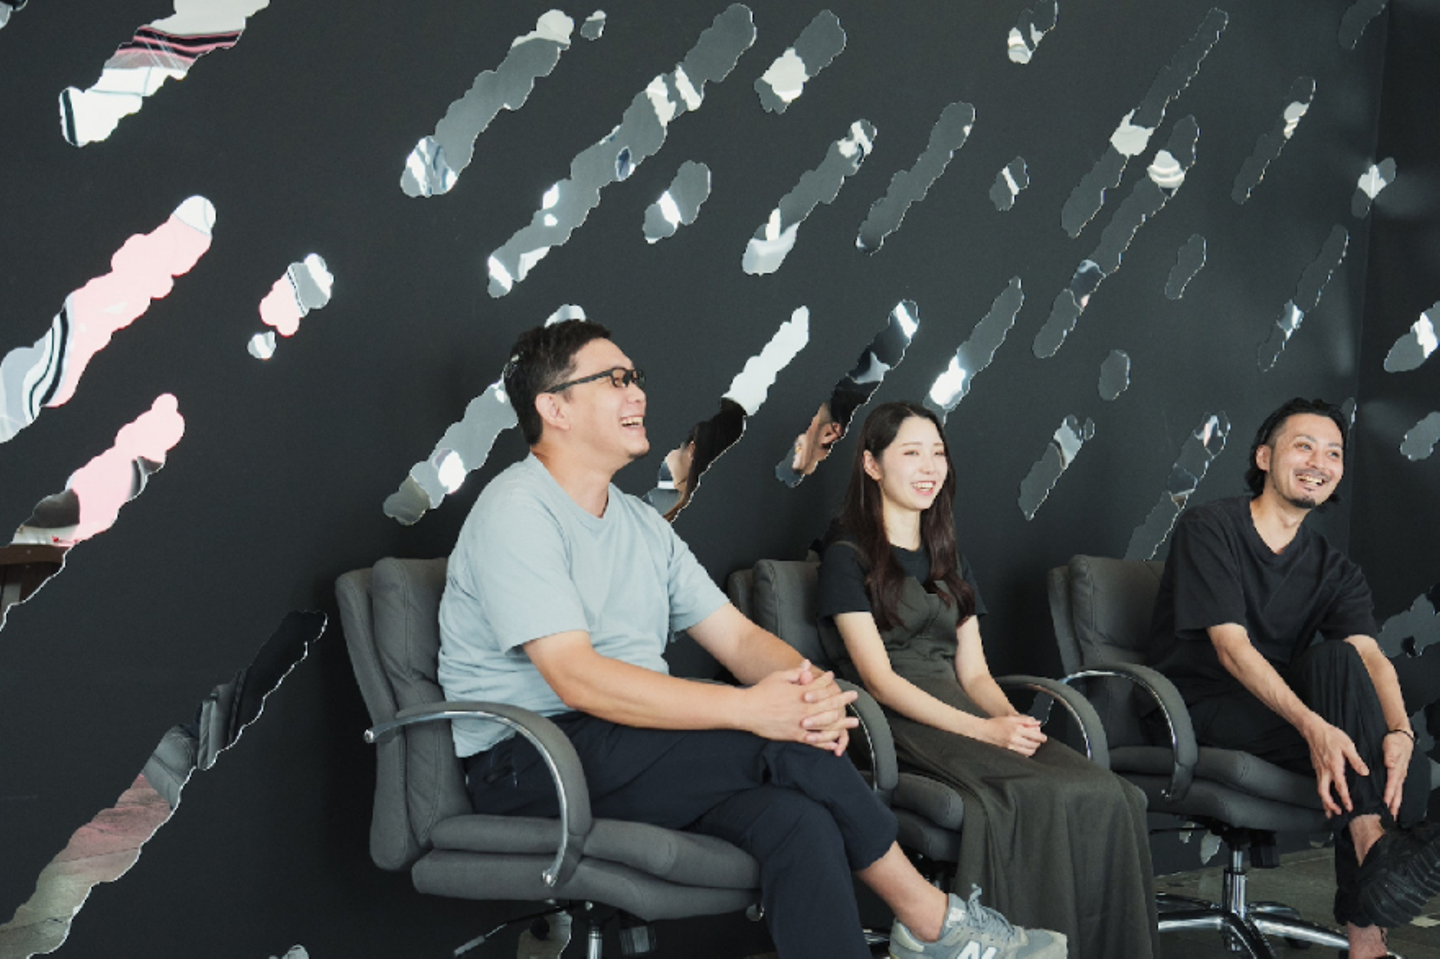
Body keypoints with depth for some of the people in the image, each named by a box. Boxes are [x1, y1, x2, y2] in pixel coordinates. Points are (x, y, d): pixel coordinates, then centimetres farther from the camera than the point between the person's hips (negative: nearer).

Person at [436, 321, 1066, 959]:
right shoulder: (518, 510, -10)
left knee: (799, 820, -24)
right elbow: (575, 676, -22)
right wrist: (749, 708, -27)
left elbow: (737, 637, 11)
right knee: (788, 749, -22)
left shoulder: (641, 523, 17)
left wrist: (807, 685, -14)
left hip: (638, 752, 7)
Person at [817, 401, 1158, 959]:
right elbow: (879, 678, -8)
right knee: (1041, 799, -33)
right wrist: (984, 730, -17)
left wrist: (1014, 720, -6)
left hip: (959, 713, 6)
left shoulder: (948, 561, 24)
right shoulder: (848, 558, 3)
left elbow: (974, 672, 17)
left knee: (1112, 797, -23)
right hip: (895, 726, -6)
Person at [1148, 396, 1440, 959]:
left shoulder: (1334, 571, 11)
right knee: (1334, 658, -29)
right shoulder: (1209, 529, -5)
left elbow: (1372, 657, -7)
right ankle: (1372, 843, -37)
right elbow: (1232, 647, -18)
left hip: (1283, 711, 6)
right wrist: (1314, 727, -33)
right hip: (1200, 709, -5)